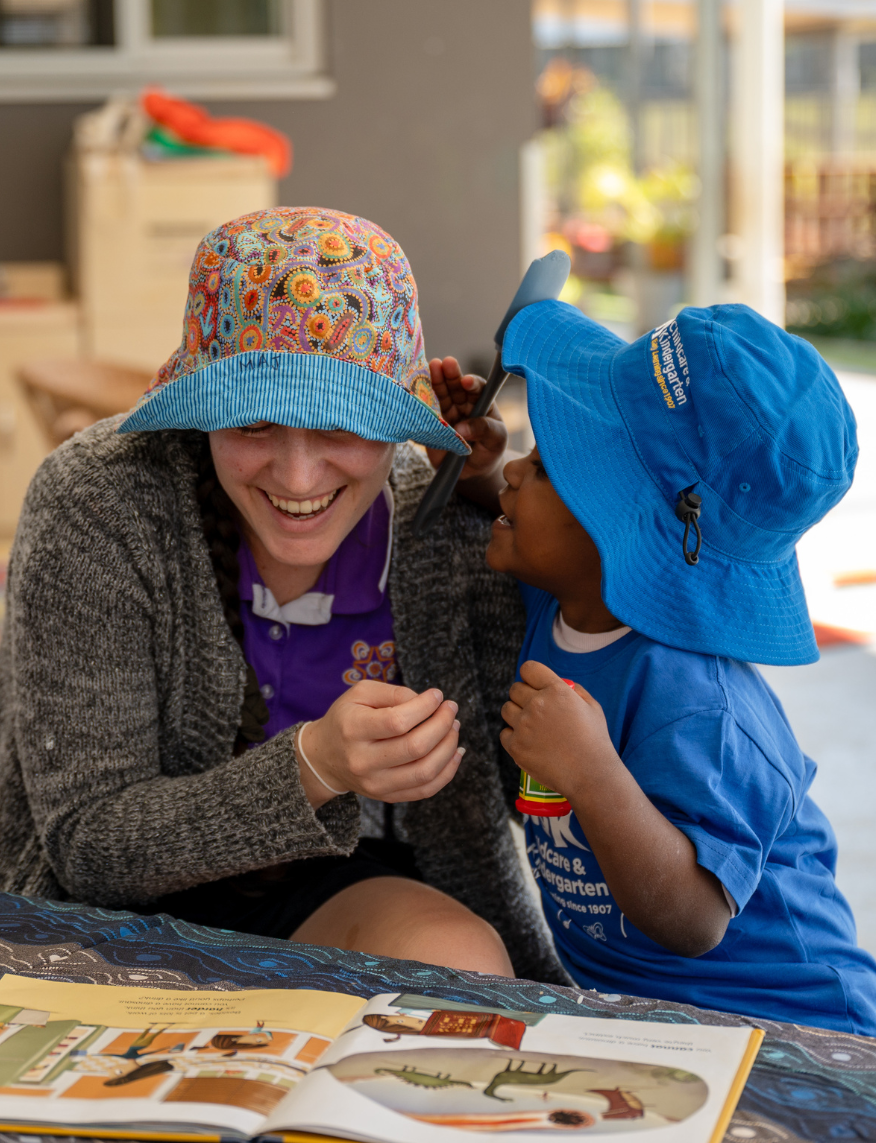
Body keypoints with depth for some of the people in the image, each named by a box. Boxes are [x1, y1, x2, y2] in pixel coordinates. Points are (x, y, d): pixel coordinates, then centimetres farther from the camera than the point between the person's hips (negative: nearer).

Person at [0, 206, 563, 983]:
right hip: (135, 913, -4)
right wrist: (316, 767, -34)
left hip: (355, 893, 4)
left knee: (455, 954, -27)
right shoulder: (96, 509, -20)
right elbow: (85, 847, -21)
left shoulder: (451, 531, -12)